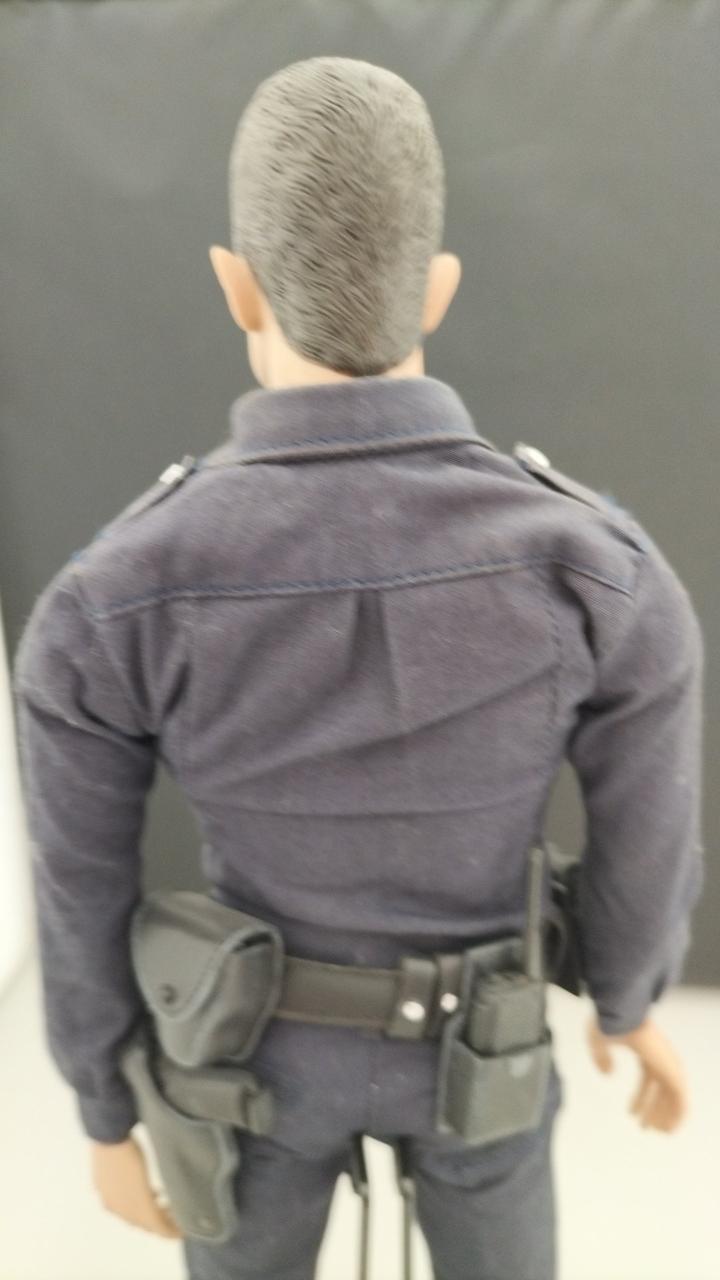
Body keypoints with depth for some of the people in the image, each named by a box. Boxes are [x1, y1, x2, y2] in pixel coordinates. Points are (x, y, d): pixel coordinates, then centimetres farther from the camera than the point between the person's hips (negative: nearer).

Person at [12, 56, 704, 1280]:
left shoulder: (102, 604, -31)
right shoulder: (607, 571, -31)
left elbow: (81, 907, -16)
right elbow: (645, 849, -14)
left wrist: (105, 1116, 5)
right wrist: (629, 1000, 10)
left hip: (270, 1041, 0)